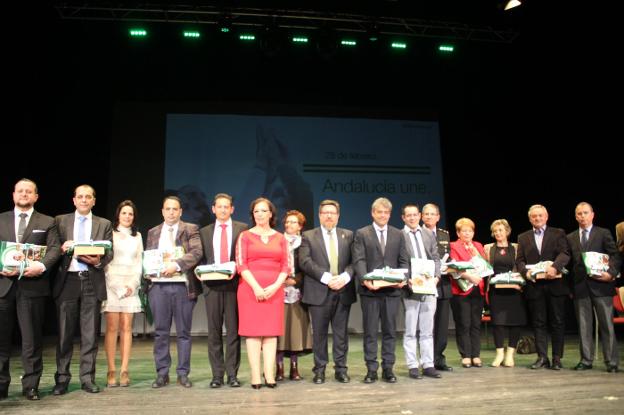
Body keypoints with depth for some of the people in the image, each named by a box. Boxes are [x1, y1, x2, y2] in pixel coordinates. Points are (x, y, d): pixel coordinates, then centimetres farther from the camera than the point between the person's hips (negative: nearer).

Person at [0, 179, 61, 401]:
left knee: (32, 339, 3)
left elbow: (55, 248, -1)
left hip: (32, 285, -2)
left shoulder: (47, 222, 9)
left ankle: (31, 385, 12)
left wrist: (42, 265, -19)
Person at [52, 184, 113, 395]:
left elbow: (109, 252, 5)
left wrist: (98, 260, -15)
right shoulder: (61, 221, 11)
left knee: (90, 334, 3)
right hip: (67, 281, 0)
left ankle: (88, 379, 11)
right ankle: (62, 379, 15)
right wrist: (62, 248, -15)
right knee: (64, 333, 4)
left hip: (92, 281, 0)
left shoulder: (104, 224, 11)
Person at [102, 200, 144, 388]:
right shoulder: (110, 233, 5)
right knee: (112, 327, -5)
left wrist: (132, 284, -3)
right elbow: (106, 262, -1)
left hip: (131, 286, 3)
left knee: (126, 328, 0)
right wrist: (118, 287, -9)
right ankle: (111, 371, -2)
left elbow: (139, 263, 12)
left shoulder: (137, 236, 15)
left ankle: (124, 371, 1)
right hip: (112, 285, -3)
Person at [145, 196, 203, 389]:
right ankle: (162, 373, 14)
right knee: (160, 332, 5)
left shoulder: (191, 229, 4)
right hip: (158, 286, 3)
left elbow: (197, 252, -10)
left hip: (183, 285, -2)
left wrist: (177, 264, -22)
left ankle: (183, 373, 12)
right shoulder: (153, 232, 16)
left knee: (183, 332, 4)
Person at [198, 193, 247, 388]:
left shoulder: (242, 229, 6)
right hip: (212, 285, 2)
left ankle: (232, 374, 10)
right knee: (214, 331, 6)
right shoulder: (204, 232, 15)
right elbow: (201, 259, 14)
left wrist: (237, 269, -14)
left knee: (233, 330, 2)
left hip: (234, 283, -2)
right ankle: (217, 374, 14)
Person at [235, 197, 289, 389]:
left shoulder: (280, 238, 12)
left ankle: (269, 375, 3)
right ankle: (255, 376, 1)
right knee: (253, 331, -2)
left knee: (271, 331, 1)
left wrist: (275, 286, -10)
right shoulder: (245, 236, 6)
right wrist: (256, 287, -14)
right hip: (250, 288, -2)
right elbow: (241, 264, -4)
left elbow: (286, 266, 6)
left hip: (274, 290, 2)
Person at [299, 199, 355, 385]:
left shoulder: (348, 235, 12)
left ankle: (341, 369, 17)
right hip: (319, 292, -2)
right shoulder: (308, 236, 5)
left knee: (341, 333, 7)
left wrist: (345, 276, -15)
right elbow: (305, 261, -7)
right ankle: (319, 370, 16)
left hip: (343, 291, 2)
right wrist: (326, 277, -16)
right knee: (319, 333, 5)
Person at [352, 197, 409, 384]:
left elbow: (404, 261, 7)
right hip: (369, 290, -2)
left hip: (392, 290, 2)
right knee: (370, 332, 5)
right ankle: (371, 370, 13)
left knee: (390, 331, 8)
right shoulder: (362, 234, 3)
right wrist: (365, 280, -22)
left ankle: (388, 368, 17)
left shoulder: (398, 234, 12)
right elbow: (359, 261, -6)